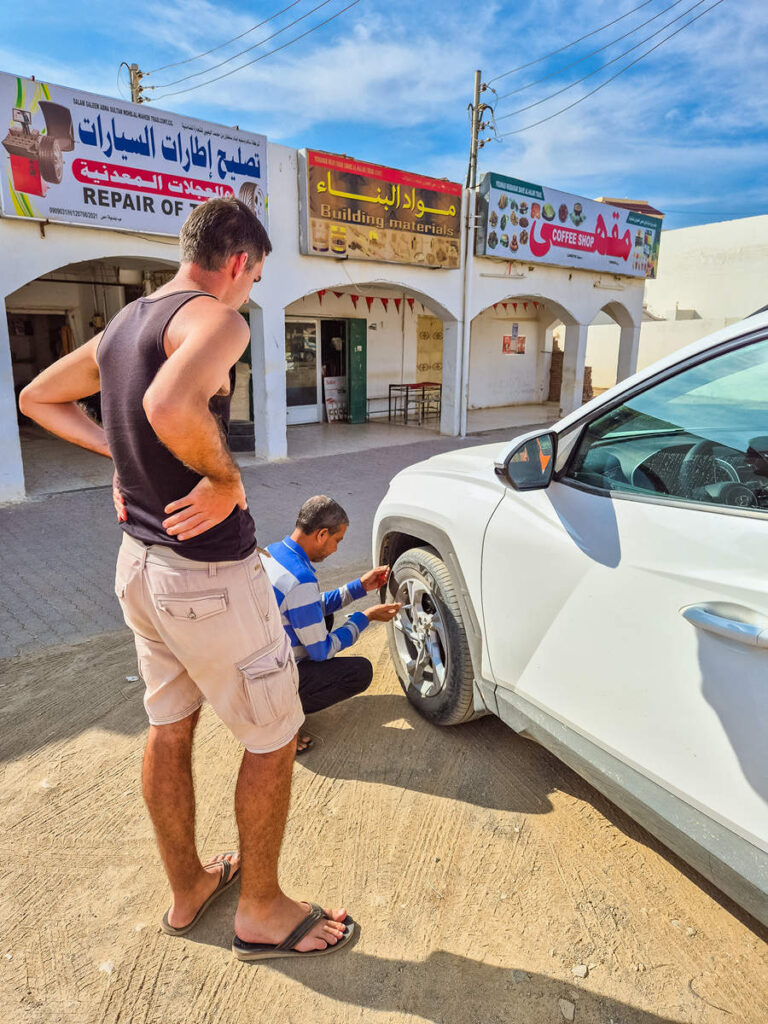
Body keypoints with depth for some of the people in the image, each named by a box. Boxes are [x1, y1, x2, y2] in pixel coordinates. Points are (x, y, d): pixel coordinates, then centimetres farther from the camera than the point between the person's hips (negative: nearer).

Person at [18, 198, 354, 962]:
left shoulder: (122, 325, 11)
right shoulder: (216, 318, -17)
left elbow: (37, 398, 21)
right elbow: (170, 405, -38)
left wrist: (117, 450, 12)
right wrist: (226, 478, -21)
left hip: (139, 562, 9)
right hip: (208, 574, -9)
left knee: (169, 726, 21)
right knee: (274, 738, 10)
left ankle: (187, 888, 42)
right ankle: (261, 913, 29)